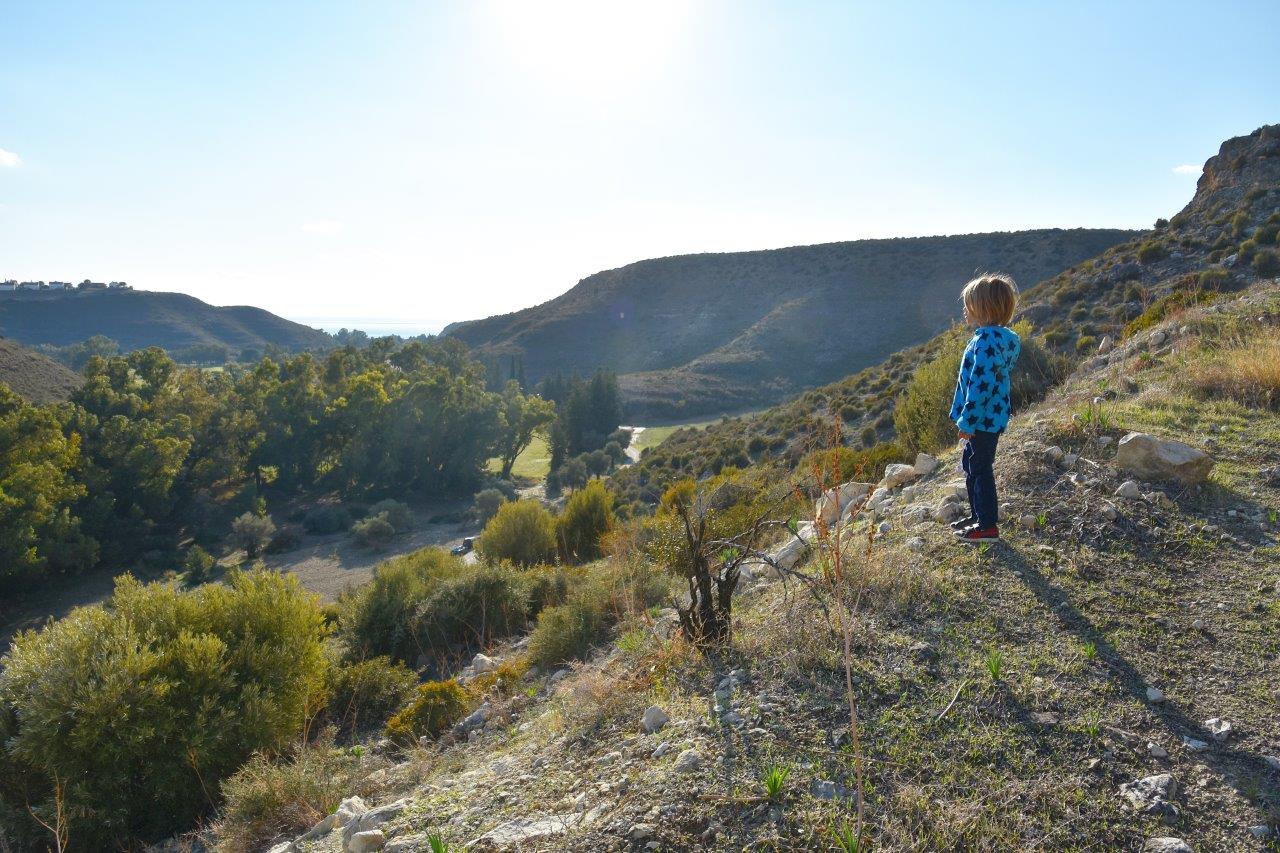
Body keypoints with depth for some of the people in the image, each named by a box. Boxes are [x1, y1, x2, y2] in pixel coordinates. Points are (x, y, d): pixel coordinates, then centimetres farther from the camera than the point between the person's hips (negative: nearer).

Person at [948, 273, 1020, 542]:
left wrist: (967, 421, -20)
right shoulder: (1001, 336, 10)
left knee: (981, 469, 1)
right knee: (971, 464, 21)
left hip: (983, 419, -10)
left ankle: (988, 526, 12)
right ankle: (978, 516, 34)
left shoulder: (987, 341, -23)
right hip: (991, 416, 10)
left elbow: (982, 385, -26)